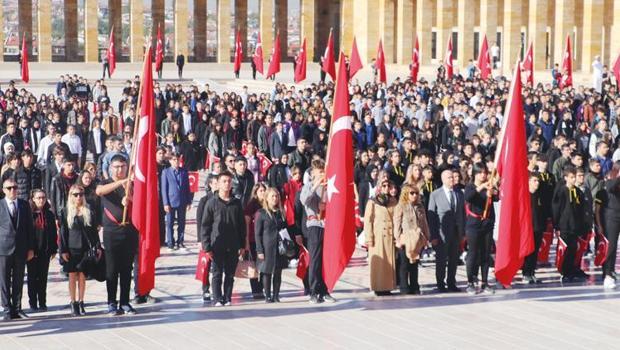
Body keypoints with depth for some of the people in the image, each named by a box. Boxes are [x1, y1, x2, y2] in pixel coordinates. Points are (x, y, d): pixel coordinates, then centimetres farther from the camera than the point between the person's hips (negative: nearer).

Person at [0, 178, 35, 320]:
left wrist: (31, 248, 5)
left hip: (21, 249, 2)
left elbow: (30, 227, 9)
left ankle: (17, 308, 14)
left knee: (18, 281, 7)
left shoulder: (24, 205, 8)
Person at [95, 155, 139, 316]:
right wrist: (121, 182, -29)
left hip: (130, 231, 2)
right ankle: (112, 303, 4)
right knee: (112, 269, -1)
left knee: (126, 269, 5)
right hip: (112, 231, -2)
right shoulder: (106, 183, 4)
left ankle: (125, 302, 11)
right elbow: (99, 191, -19)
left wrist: (129, 201, -18)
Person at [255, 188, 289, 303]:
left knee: (278, 273, 5)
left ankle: (276, 296, 11)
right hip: (267, 247, -4)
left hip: (280, 247, 4)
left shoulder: (281, 212, 11)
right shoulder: (261, 213, -3)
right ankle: (268, 296, 8)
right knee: (267, 272, 1)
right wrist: (259, 250, -11)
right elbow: (257, 234, -4)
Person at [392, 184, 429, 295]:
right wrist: (398, 239, -12)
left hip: (418, 240, 5)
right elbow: (397, 224, -7)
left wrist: (426, 237, 12)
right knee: (405, 264, 1)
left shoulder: (420, 207, 12)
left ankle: (414, 287, 16)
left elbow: (424, 223, 16)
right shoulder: (400, 207, -4)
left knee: (414, 264, 11)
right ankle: (404, 288, 5)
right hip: (405, 240, -5)